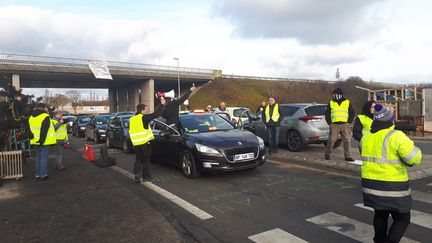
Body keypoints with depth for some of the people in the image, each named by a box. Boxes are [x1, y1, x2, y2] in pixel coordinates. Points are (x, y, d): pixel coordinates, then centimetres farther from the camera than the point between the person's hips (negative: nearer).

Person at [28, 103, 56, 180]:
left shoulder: (31, 118, 13)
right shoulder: (45, 117, -12)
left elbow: (29, 130, 13)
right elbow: (44, 130, -18)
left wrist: (32, 137, 14)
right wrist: (42, 140, -17)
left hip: (35, 141, 7)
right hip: (44, 142, -7)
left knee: (38, 157, 17)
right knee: (44, 158, 0)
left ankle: (38, 174, 22)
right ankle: (43, 174, 2)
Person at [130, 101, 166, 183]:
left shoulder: (132, 119, 10)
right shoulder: (144, 117, -11)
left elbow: (131, 131, 18)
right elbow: (156, 114, -13)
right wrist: (162, 105, -5)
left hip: (136, 143, 6)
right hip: (145, 142, -6)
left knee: (138, 159, 15)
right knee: (146, 160, 6)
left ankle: (136, 175, 7)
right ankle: (146, 176, 13)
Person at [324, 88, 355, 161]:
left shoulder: (347, 103, 11)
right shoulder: (331, 103, 11)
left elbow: (352, 113, 12)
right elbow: (327, 114, 12)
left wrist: (349, 122, 2)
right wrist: (329, 123, 2)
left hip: (345, 125, 1)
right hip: (334, 125, -1)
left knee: (346, 140, 1)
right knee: (331, 140, -3)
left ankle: (347, 156, 9)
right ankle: (327, 154, 12)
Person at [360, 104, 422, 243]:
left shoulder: (367, 137, 4)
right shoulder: (395, 136, -17)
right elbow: (415, 158, -16)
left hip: (371, 184, 6)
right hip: (391, 188, -6)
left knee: (380, 215, 23)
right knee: (402, 219, 11)